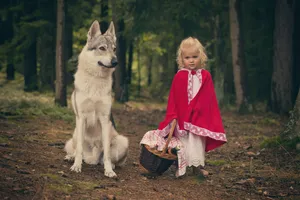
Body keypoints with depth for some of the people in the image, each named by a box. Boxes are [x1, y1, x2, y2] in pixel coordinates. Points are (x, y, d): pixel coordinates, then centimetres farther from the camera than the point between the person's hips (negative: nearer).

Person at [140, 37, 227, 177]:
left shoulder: (205, 76, 2)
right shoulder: (179, 77, -5)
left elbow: (210, 100, 4)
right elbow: (174, 99, -4)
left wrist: (210, 117, -1)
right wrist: (173, 117, -8)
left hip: (200, 117, 2)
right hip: (182, 116, -2)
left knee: (198, 142, 8)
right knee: (184, 140, -2)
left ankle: (198, 165, 17)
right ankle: (181, 166, 2)